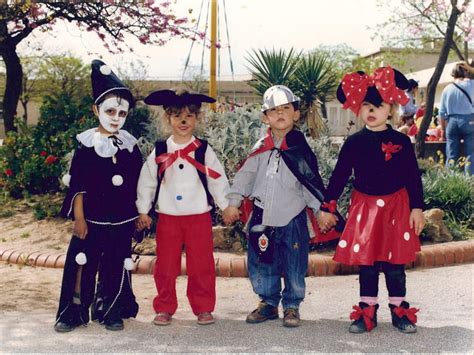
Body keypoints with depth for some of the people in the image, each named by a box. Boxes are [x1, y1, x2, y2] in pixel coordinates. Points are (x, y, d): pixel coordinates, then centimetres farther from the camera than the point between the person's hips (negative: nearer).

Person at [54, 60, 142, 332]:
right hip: (91, 217, -2)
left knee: (115, 267, 9)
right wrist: (79, 217, -8)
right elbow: (78, 185, -5)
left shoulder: (130, 144, 4)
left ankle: (109, 312, 23)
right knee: (82, 262, 2)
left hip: (122, 219, 2)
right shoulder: (87, 144, -4)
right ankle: (75, 311, 16)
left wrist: (139, 212, 9)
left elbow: (137, 183, 10)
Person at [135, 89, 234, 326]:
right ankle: (165, 308, 19)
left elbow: (217, 179, 5)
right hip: (167, 217, 1)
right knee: (165, 265, 6)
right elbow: (146, 182, 6)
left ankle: (203, 308, 17)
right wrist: (143, 211, 6)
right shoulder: (159, 152, 2)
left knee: (201, 265, 3)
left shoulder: (203, 151, -1)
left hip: (199, 217, -1)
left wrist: (226, 206, 6)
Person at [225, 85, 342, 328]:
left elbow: (312, 181, 1)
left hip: (292, 218, -2)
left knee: (294, 268, 5)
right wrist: (234, 201, 5)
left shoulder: (300, 149, -3)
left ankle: (292, 306, 23)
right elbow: (245, 175, 8)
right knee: (260, 265, 10)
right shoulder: (260, 148, 2)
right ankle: (268, 303, 27)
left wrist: (321, 210, 0)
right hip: (262, 218, 3)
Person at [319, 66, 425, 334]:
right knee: (366, 264, 8)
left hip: (396, 208, -1)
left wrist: (417, 208, -3)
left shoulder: (401, 141, -2)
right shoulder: (354, 142, 0)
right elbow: (339, 175, 3)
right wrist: (327, 207, 2)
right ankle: (367, 312, 20)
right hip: (364, 208, 1)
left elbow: (414, 177, 1)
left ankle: (400, 311, 21)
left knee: (395, 264, 6)